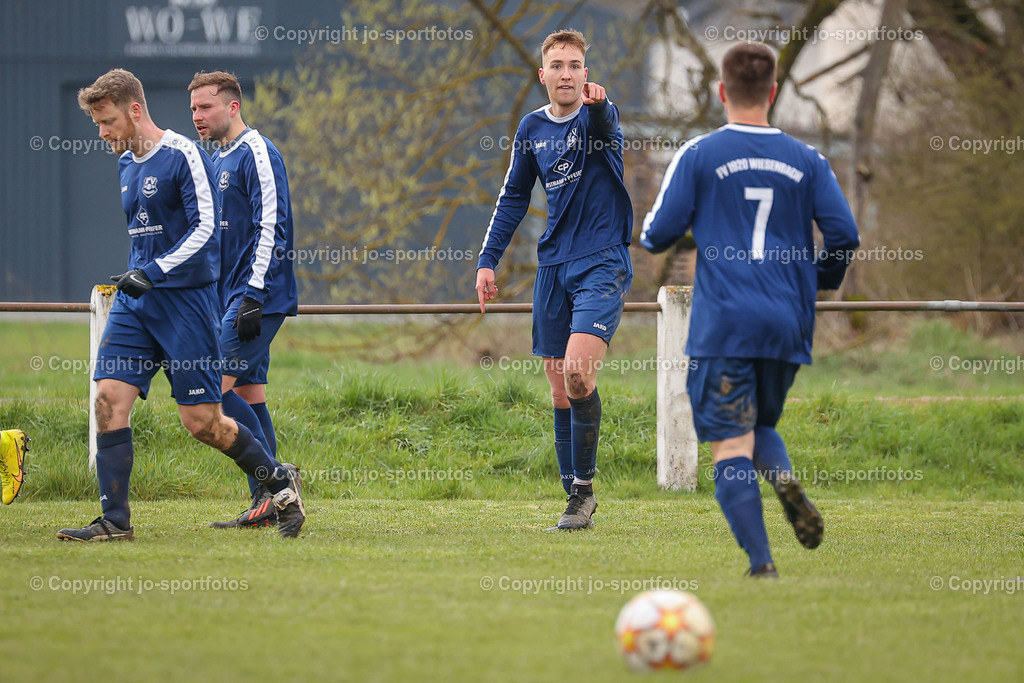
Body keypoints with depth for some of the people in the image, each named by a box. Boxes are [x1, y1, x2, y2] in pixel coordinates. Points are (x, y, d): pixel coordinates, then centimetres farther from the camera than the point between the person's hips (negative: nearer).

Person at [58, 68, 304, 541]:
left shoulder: (183, 155, -11)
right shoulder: (126, 163, 13)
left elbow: (205, 227, -18)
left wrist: (153, 272, -24)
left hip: (185, 299, -7)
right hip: (134, 300, 7)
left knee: (201, 421, -5)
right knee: (109, 399, -8)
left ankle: (280, 483, 15)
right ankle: (114, 520, -5)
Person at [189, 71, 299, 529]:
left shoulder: (257, 154, -10)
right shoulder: (217, 161, 19)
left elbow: (271, 227, -17)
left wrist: (254, 296, -22)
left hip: (261, 297, -9)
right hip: (232, 297, 9)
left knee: (218, 386, -16)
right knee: (248, 395, 6)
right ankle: (266, 505, 6)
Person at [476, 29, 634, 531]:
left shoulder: (597, 116, -7)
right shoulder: (532, 128, 9)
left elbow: (604, 125, -33)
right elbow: (513, 198, 20)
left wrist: (597, 103, -57)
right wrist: (488, 259, 12)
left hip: (602, 262, -6)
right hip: (553, 267, 6)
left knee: (578, 373, -22)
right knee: (560, 394, 5)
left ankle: (583, 484, -8)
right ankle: (577, 500, 14)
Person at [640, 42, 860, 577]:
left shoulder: (698, 156, -1)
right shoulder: (806, 160, 7)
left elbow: (658, 235, -3)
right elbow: (844, 236, 2)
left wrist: (649, 234, 22)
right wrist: (821, 278, 23)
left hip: (723, 326, -3)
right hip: (787, 326, 3)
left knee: (731, 445, -3)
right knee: (762, 425, 22)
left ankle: (761, 564, -17)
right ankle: (782, 476, -13)